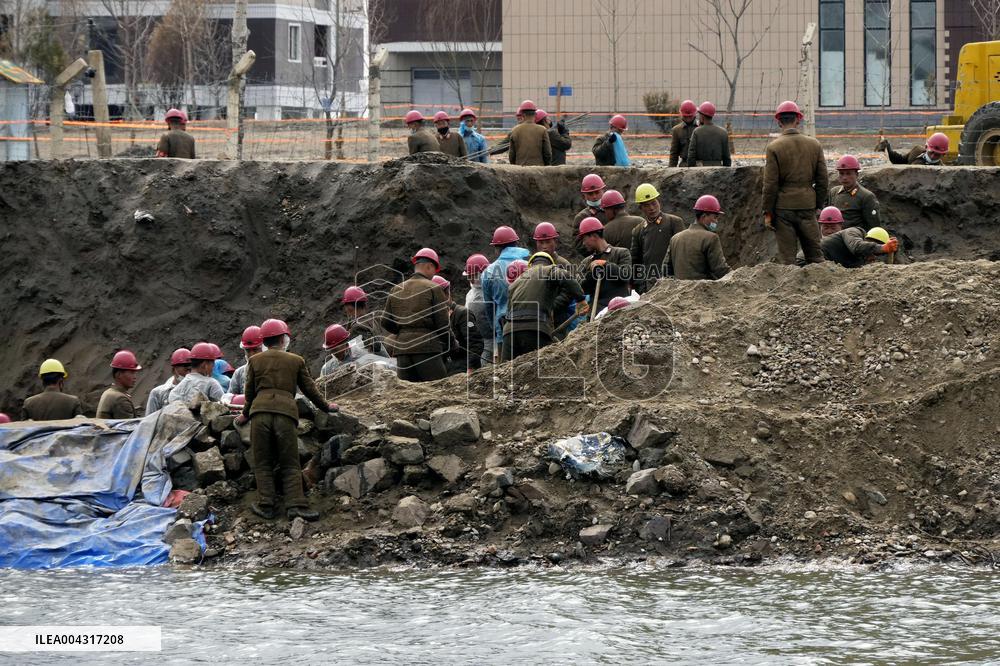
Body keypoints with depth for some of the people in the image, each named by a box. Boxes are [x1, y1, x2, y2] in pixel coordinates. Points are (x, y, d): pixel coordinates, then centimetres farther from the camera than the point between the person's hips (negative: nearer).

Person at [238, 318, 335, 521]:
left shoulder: (255, 361, 15)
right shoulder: (296, 361, 14)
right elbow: (309, 389, 20)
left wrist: (246, 414, 36)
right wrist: (325, 407, 36)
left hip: (260, 410, 0)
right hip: (285, 411, 0)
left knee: (263, 464, 6)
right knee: (290, 464, 2)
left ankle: (265, 504, 0)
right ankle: (295, 504, -10)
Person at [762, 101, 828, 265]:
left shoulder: (774, 148, -8)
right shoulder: (814, 145, 2)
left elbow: (770, 184, -9)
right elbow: (823, 180, 5)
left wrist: (768, 213, -2)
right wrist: (818, 206, 16)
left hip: (783, 208, -3)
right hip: (808, 206, 3)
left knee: (786, 258, 1)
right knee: (815, 255, 10)